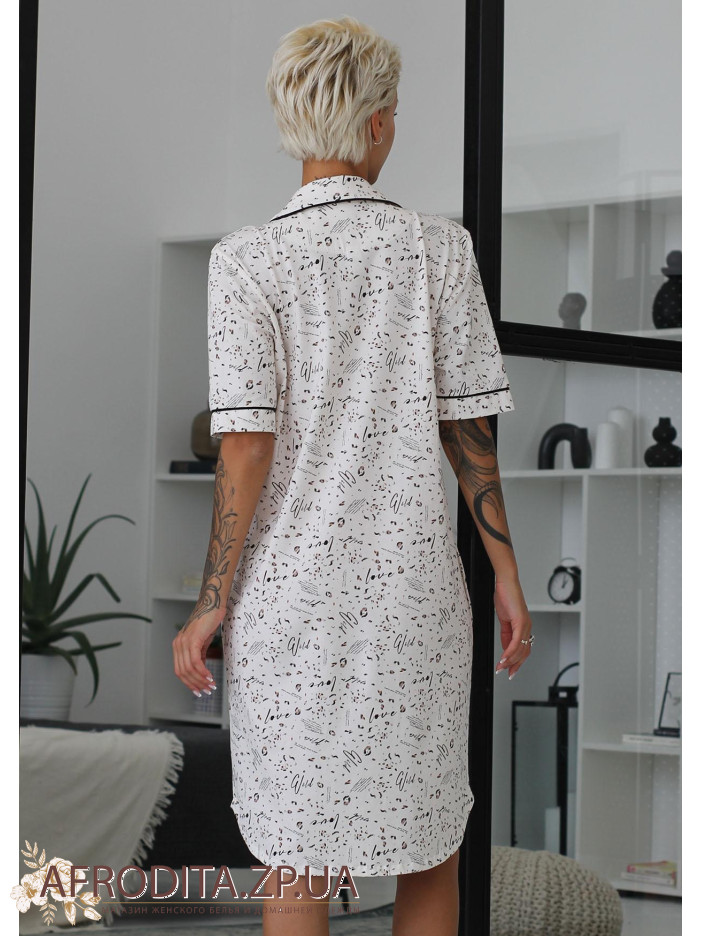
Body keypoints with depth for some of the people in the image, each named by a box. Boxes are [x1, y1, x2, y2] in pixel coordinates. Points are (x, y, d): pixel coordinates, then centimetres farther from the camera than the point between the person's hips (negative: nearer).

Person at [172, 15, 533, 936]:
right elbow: (469, 430, 0)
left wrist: (211, 607, -5)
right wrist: (506, 573, 8)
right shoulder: (440, 249, -2)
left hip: (292, 585, -1)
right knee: (431, 855, 14)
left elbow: (246, 448, -11)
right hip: (417, 583, 2)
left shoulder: (249, 261, -7)